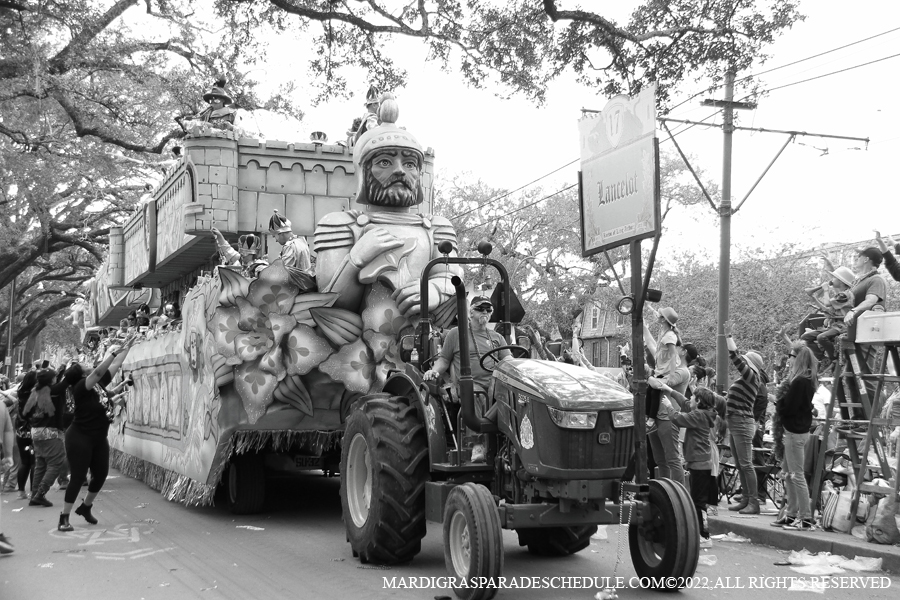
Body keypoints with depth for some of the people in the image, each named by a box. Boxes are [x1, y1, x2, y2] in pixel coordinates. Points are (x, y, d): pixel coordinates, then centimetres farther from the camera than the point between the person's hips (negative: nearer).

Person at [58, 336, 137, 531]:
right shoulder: (80, 388, -16)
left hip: (99, 439, 8)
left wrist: (126, 347, 12)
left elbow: (115, 366, 11)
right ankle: (64, 518, 2)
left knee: (101, 474, 10)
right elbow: (99, 371, -30)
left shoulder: (99, 384, 4)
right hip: (79, 438, -8)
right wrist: (113, 352, -31)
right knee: (78, 477, -6)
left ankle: (85, 507, 31)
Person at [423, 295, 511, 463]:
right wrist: (434, 371, -4)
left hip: (495, 382, 3)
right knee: (474, 397, -39)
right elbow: (444, 359, 18)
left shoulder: (497, 337, 26)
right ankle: (477, 445, -44)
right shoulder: (455, 334, 17)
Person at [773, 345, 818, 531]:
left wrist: (778, 403, -2)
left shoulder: (799, 382, -18)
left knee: (797, 475, -5)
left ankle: (806, 519, -1)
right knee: (789, 475, 16)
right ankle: (792, 515, 22)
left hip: (794, 431, -10)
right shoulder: (807, 381, 12)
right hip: (799, 429, 10)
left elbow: (787, 407, -20)